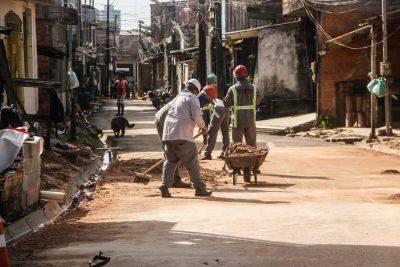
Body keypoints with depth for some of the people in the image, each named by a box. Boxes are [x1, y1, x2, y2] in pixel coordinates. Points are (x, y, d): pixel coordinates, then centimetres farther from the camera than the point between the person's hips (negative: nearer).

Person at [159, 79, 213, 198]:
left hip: (168, 134, 7)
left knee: (170, 161, 12)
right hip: (182, 135, -7)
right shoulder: (192, 98, 2)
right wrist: (202, 126, 6)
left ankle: (164, 188, 2)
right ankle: (199, 188, 4)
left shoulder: (177, 98, 25)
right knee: (192, 162, 1)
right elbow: (196, 115, -12)